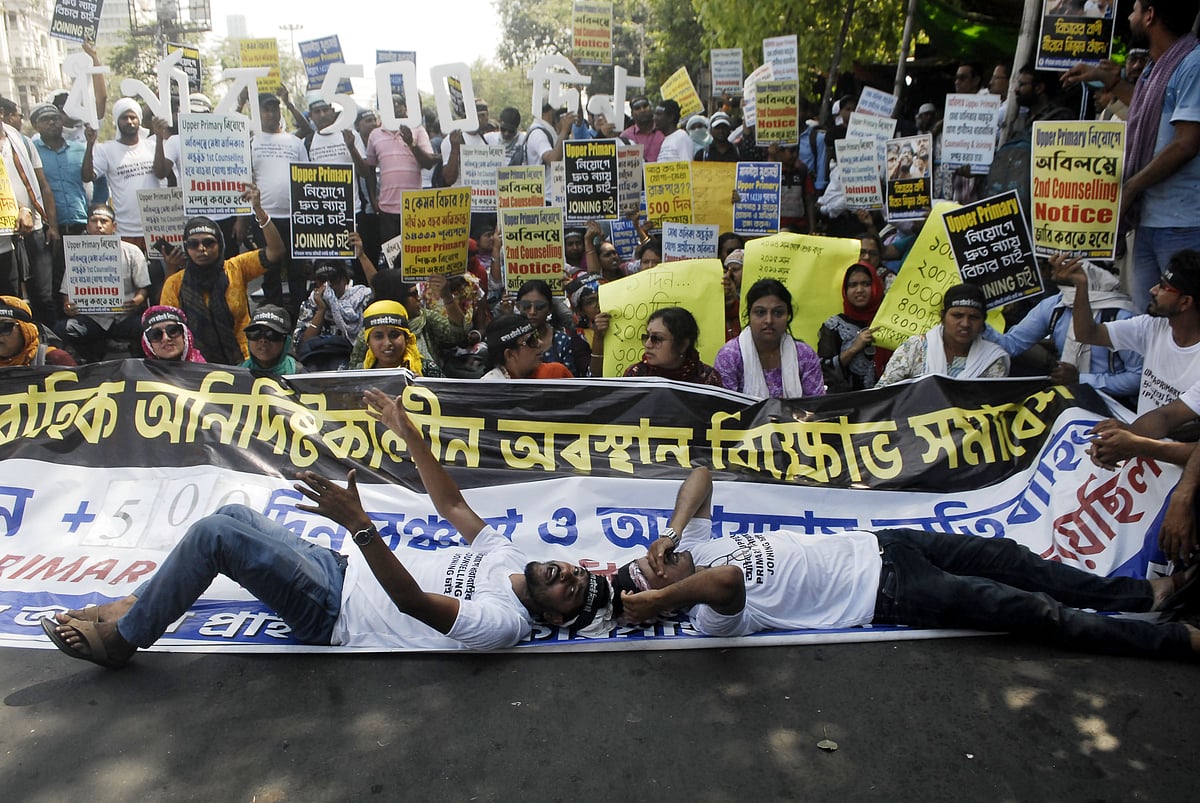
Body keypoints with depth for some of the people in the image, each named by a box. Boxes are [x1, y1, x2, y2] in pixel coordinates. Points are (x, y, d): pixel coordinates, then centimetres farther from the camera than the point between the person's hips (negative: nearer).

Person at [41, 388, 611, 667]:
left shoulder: (504, 625, -24)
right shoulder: (507, 557, 2)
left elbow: (412, 601, -35)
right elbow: (449, 503, 8)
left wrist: (359, 523, -45)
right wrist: (408, 433, 3)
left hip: (331, 615, -8)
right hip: (341, 569, 9)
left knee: (215, 532, -17)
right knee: (234, 514, 5)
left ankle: (121, 638, 5)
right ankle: (134, 604, 20)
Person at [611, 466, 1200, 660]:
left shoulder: (694, 547, 1)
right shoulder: (711, 616, -21)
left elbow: (701, 471, 1)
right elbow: (728, 583, -46)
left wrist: (673, 528, -12)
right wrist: (655, 601, -37)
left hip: (874, 543, 7)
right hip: (888, 596, -7)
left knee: (1003, 557, 8)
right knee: (1028, 610, -7)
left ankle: (1148, 593, 26)